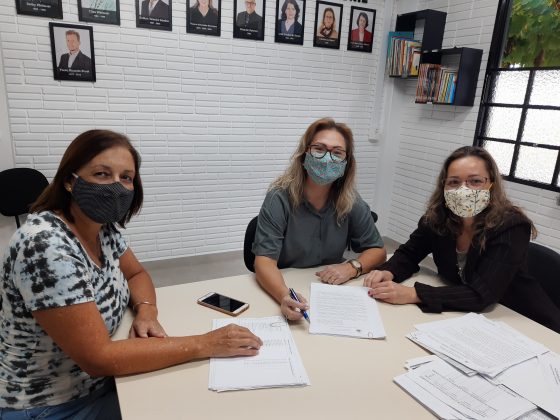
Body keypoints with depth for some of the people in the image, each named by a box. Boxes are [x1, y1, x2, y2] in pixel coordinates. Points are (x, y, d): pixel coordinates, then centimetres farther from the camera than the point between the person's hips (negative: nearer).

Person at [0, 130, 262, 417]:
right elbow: (98, 358, -30)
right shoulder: (45, 244, -30)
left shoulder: (102, 227, -6)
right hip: (50, 407, -6)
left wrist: (147, 312, -13)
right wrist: (204, 345, -28)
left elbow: (137, 274, 10)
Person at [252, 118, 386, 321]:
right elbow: (265, 260, -22)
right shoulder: (279, 199, -16)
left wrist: (352, 267, -17)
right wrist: (284, 296, -42)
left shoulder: (351, 202, -6)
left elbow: (377, 250, 4)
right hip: (281, 288, -3)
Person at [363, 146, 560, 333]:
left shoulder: (512, 227, -25)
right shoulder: (437, 217, -13)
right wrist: (388, 272, -24)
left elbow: (480, 295, -32)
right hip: (466, 316, 4)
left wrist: (411, 294, -39)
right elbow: (408, 254, -2)